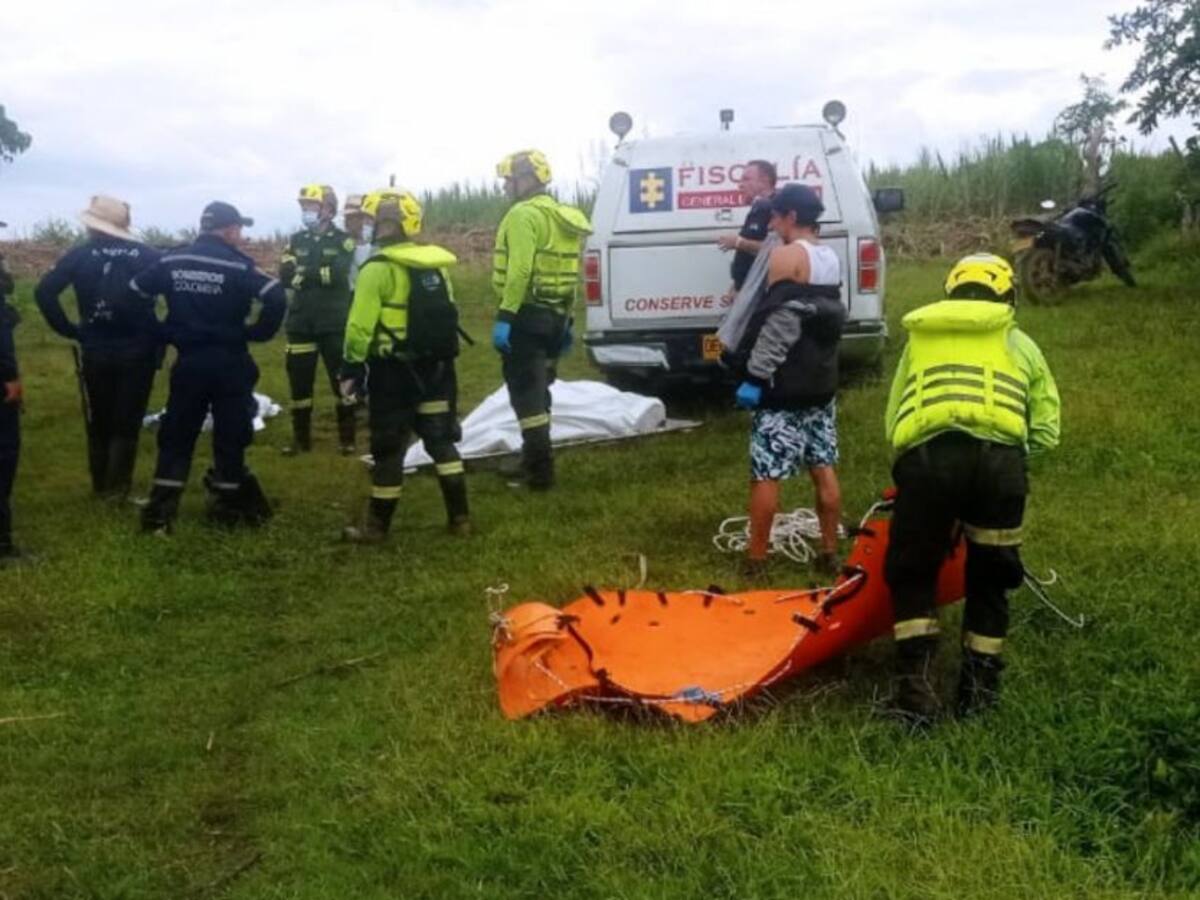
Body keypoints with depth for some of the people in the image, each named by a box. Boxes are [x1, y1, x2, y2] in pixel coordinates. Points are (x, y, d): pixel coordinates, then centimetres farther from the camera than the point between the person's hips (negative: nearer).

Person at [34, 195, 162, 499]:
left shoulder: (80, 255, -2)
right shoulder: (148, 255, 0)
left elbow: (44, 292, -11)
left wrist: (69, 330, -4)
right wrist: (163, 332, -2)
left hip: (94, 351, 1)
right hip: (138, 350, 0)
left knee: (98, 423, 16)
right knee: (126, 423, 9)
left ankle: (100, 484, 25)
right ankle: (117, 485, 8)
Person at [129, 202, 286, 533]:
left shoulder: (172, 262, 4)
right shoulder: (237, 265, -9)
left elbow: (136, 292, 9)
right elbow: (276, 298, -20)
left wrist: (158, 332, 18)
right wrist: (258, 332, -5)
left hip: (188, 362, 4)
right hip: (228, 362, -3)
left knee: (176, 436, 10)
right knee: (230, 435, 8)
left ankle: (159, 512, 8)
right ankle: (227, 506, 15)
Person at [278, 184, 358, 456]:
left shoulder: (343, 240, -1)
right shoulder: (296, 240, 11)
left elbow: (339, 275, -16)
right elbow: (284, 275, -3)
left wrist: (304, 273, -10)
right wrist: (320, 273, -19)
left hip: (334, 323, -4)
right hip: (301, 322, 4)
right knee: (299, 381, 7)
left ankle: (347, 438, 11)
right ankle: (301, 438, 18)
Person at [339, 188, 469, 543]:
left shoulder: (379, 268, -14)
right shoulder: (436, 264, 10)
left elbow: (360, 325, -16)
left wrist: (352, 368, -9)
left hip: (394, 371, -6)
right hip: (436, 367, 6)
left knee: (389, 448, 1)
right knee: (441, 439, 12)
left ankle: (377, 526, 9)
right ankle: (459, 517, 12)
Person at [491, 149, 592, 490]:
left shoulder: (523, 215, -14)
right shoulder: (563, 217, 17)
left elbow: (519, 271, -25)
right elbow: (569, 273, 19)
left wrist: (504, 317, -26)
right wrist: (565, 320, 22)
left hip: (528, 315, -10)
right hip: (554, 315, 10)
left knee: (525, 392, -4)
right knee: (536, 390, 17)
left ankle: (539, 472, -4)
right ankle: (533, 462, 25)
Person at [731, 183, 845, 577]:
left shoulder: (786, 255, -12)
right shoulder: (830, 258, 13)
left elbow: (779, 322, -18)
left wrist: (756, 375, -18)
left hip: (784, 384, -8)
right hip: (821, 380, 8)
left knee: (765, 473, -2)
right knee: (823, 468, 10)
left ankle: (756, 559, 2)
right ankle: (829, 553, 15)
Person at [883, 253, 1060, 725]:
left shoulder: (920, 339, 28)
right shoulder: (1019, 344, 25)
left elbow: (893, 419, 21)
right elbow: (1046, 433, 19)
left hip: (927, 456, 0)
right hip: (999, 458, 0)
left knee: (911, 572, 16)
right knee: (990, 577, 20)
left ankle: (915, 686, 6)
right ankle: (979, 686, 23)